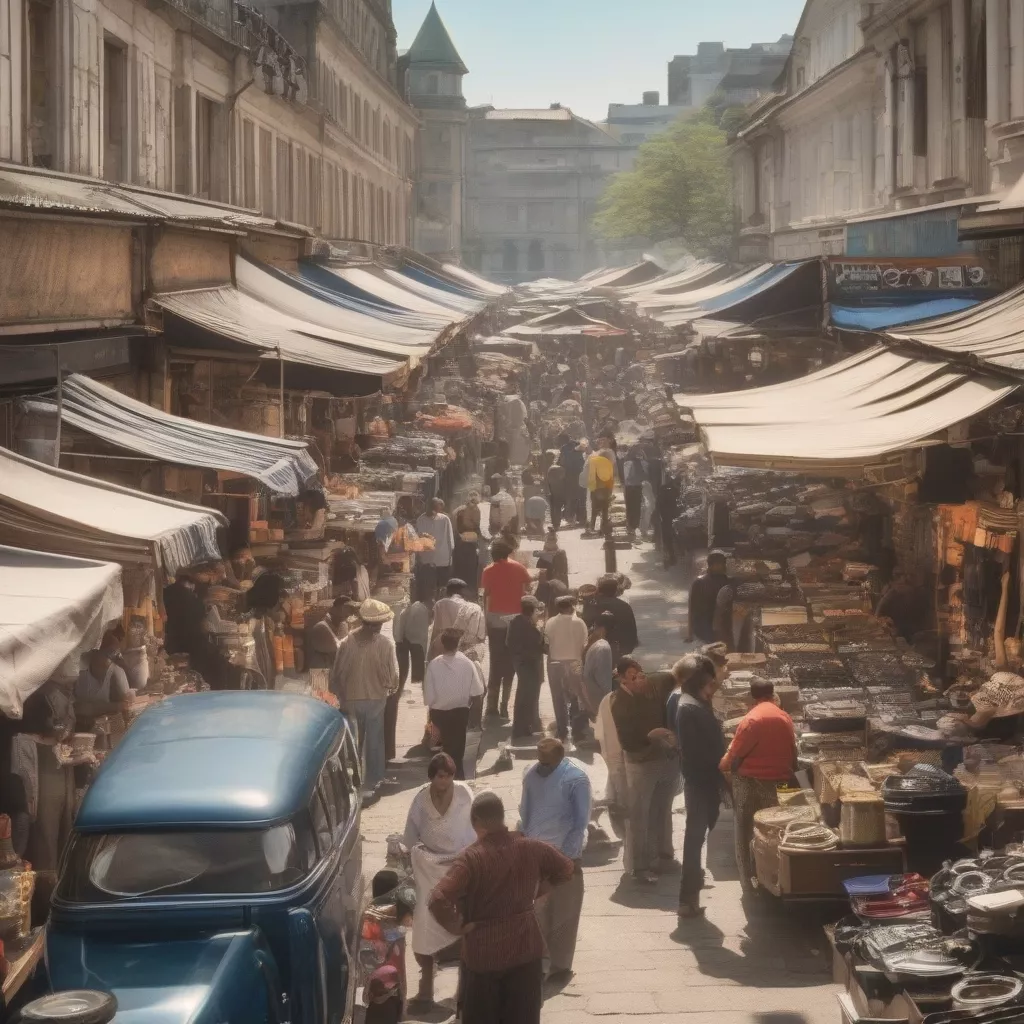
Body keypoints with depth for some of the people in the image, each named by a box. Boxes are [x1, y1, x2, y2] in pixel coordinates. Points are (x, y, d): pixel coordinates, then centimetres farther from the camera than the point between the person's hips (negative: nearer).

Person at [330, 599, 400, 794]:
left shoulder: (347, 643, -14)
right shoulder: (386, 644, -17)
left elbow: (337, 674, -7)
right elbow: (393, 675, -11)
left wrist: (340, 695, 9)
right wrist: (391, 688, 11)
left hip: (351, 699, 1)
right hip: (376, 699, -1)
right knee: (374, 741, 14)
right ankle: (372, 781, 21)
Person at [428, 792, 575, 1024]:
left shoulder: (471, 858, -20)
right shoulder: (530, 848, -6)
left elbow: (438, 901, -30)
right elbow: (566, 869, 12)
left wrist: (458, 927, -13)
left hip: (484, 949, -4)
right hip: (525, 945, 4)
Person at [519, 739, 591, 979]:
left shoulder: (576, 778, -16)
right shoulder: (532, 773, 0)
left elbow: (581, 820, -14)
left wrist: (568, 855, -15)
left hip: (563, 854, -5)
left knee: (563, 912, 5)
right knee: (537, 910, 14)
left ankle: (559, 964, 16)